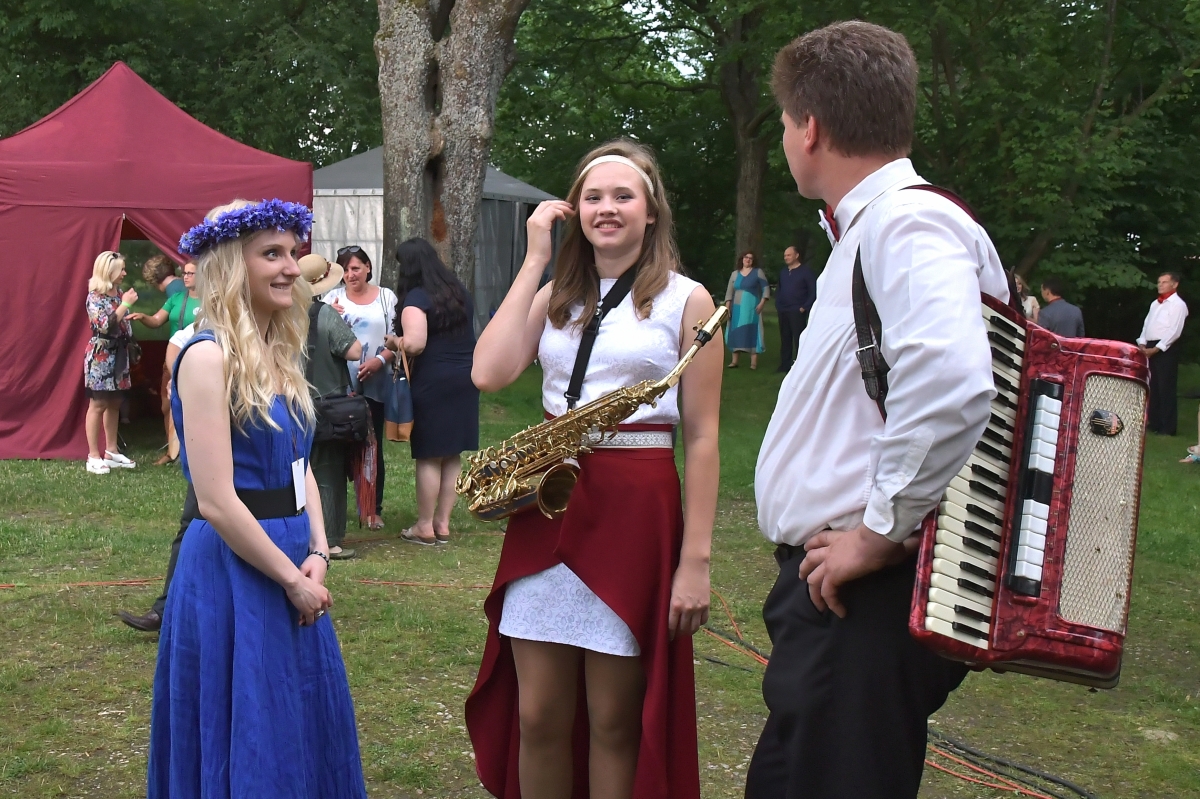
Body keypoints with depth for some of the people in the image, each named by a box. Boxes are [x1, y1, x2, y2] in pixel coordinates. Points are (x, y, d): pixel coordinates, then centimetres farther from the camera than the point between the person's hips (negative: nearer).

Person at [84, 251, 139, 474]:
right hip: (101, 355, -7)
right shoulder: (95, 296, -11)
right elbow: (105, 325, -23)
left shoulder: (119, 294, 11)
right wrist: (125, 304, -19)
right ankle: (94, 456, -1)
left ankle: (111, 451, 18)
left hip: (119, 354, 7)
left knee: (114, 404, 10)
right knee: (98, 404, -5)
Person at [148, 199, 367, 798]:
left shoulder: (277, 355, 10)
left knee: (303, 728, 17)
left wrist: (317, 555, -2)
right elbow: (216, 502, -20)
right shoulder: (208, 355, -16)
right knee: (247, 750, 4)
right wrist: (293, 579, -14)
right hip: (234, 569, -8)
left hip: (291, 567, 8)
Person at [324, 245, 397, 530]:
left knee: (373, 447, 3)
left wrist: (380, 360, -14)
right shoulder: (333, 298, 9)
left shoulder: (386, 297, 7)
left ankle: (373, 509, 10)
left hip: (376, 384, 0)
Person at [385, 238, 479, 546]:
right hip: (466, 377, 7)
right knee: (452, 456, 11)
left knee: (429, 457, 1)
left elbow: (414, 344, -23)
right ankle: (443, 523, 18)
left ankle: (425, 526, 8)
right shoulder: (459, 292, 11)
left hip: (433, 381, -7)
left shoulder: (416, 298, -13)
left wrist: (394, 341, -3)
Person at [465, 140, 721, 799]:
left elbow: (702, 438, -3)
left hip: (637, 511, -4)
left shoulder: (685, 300, 0)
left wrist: (696, 560, -9)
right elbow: (488, 373, -6)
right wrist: (534, 260, -1)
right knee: (536, 717, 6)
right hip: (550, 509, 4)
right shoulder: (557, 296, 12)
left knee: (614, 723, 5)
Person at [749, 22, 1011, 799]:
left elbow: (950, 384, -33)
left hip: (866, 595, -10)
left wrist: (880, 532, -23)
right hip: (836, 588, 10)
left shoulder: (904, 221, -16)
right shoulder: (873, 224, 16)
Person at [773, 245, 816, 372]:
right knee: (785, 339, 8)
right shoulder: (783, 273, 16)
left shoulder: (805, 271, -4)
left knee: (798, 340, -8)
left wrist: (804, 307, -13)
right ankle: (785, 365, 13)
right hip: (783, 312, 6)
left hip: (797, 312, -6)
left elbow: (813, 291, -7)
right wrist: (778, 304, 10)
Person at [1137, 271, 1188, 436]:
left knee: (1166, 388, -6)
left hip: (1166, 349, -8)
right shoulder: (1155, 303, 18)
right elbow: (1147, 324, 18)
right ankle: (1154, 423, 18)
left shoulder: (1178, 304, -7)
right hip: (1151, 349, 8)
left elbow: (1174, 331, -14)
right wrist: (1142, 344, 3)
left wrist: (1156, 349, -17)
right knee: (1153, 387, 11)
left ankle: (1168, 427, -2)